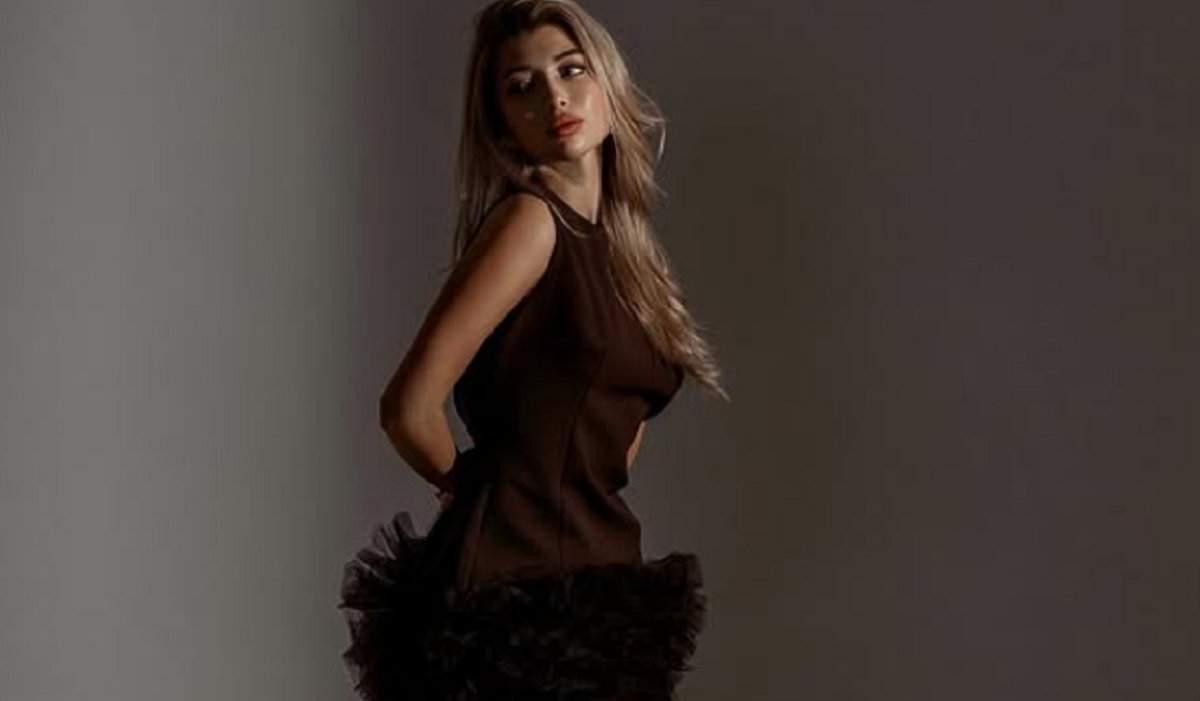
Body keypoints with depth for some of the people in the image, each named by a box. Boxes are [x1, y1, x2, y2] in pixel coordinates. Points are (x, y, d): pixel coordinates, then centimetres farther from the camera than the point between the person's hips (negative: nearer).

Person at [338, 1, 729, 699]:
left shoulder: (620, 241, 12)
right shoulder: (529, 219, -12)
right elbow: (410, 410, -19)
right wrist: (473, 487, 1)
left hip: (597, 585, 7)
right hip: (517, 588, -7)